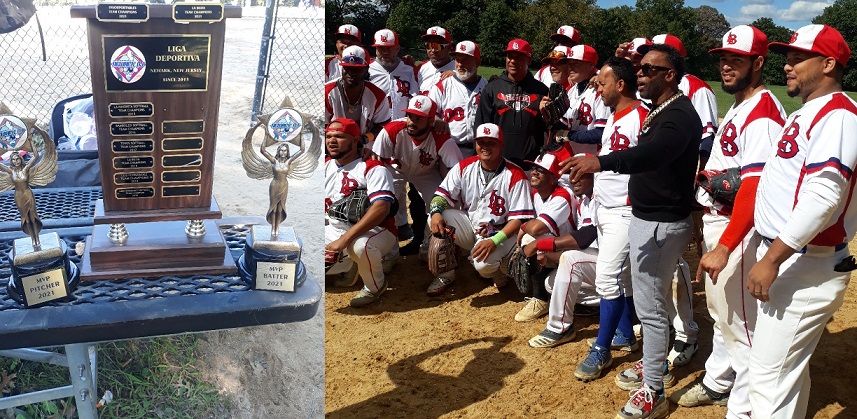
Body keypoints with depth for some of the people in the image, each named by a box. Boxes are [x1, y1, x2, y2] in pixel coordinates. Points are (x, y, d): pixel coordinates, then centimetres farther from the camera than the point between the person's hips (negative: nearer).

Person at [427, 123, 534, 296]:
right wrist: (436, 212, -29)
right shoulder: (465, 167, -1)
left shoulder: (515, 176, -14)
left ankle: (497, 269, 8)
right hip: (468, 227, 5)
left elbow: (519, 218, -17)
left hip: (499, 234, -4)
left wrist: (494, 241, -30)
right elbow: (443, 194, -4)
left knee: (483, 264, -33)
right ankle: (445, 275, -4)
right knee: (437, 220, -21)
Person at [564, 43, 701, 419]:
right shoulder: (658, 111, 14)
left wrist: (601, 162, -55)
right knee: (649, 300, 22)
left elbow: (652, 153, -41)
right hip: (646, 218, 10)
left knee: (650, 305, -4)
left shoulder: (680, 115, -21)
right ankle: (651, 364, 39)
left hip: (661, 225, -10)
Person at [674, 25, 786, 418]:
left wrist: (724, 247, -30)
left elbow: (755, 188, -27)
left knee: (740, 322, -2)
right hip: (716, 221, 10)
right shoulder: (736, 108, 14)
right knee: (719, 312, 22)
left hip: (739, 230, -10)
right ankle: (717, 383, 39)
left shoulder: (763, 113, -18)